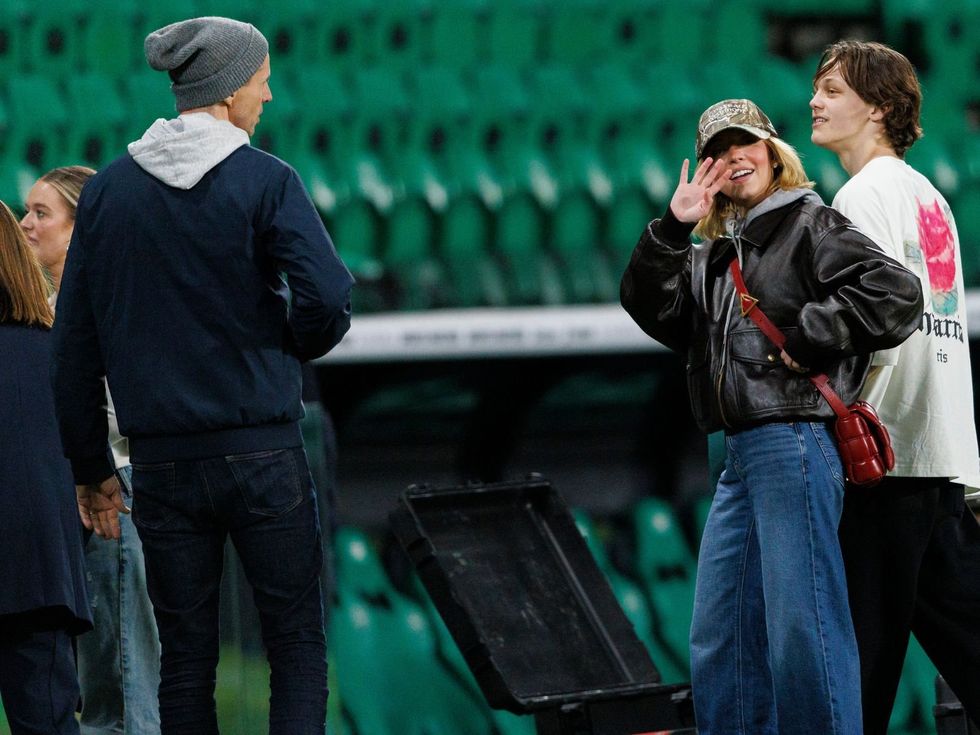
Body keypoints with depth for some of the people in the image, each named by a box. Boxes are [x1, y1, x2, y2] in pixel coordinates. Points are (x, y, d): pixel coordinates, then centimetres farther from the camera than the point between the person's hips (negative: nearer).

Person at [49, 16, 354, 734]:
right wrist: (291, 350, 5)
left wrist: (91, 469, 12)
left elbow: (75, 348, 6)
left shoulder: (107, 190, 5)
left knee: (186, 658, 9)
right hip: (263, 455, -3)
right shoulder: (265, 181, -8)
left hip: (162, 460, 3)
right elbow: (328, 299, -18)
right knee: (298, 647, 4)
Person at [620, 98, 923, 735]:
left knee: (801, 629, -12)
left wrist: (807, 339, -12)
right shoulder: (714, 255, 22)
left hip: (794, 439, -9)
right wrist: (671, 229, -1)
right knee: (719, 640, 10)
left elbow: (896, 293, -12)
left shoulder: (810, 224, 0)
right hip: (742, 455, 9)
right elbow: (652, 309, 9)